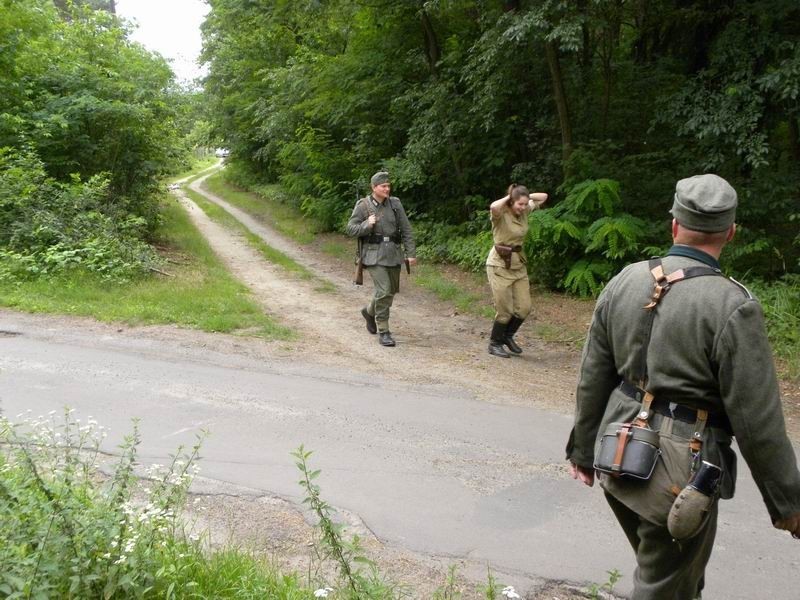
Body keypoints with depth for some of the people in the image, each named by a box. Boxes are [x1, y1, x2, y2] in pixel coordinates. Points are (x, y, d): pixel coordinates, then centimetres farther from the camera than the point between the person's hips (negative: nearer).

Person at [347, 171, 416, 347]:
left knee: (392, 290, 14)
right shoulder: (363, 206, -4)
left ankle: (369, 312, 42)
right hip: (374, 254, -4)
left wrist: (411, 253, -1)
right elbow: (351, 229, -1)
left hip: (393, 253, 4)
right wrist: (367, 225, -18)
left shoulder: (395, 203, 3)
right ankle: (383, 331, -3)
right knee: (383, 291, -14)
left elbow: (406, 230, 5)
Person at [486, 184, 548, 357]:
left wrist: (527, 197, -2)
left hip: (519, 265, 7)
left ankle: (508, 336, 30)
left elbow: (543, 197, 13)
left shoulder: (525, 211, 2)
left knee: (524, 308, 6)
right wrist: (507, 198, -23)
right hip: (500, 265, -7)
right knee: (505, 310, -1)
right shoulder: (501, 214, -17)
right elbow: (493, 207, -41)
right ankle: (494, 343, 19)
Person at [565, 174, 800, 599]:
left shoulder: (625, 281, -2)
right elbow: (757, 420, -15)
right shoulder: (733, 307, -18)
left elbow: (593, 377, 5)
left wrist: (584, 449, 17)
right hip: (679, 471, -5)